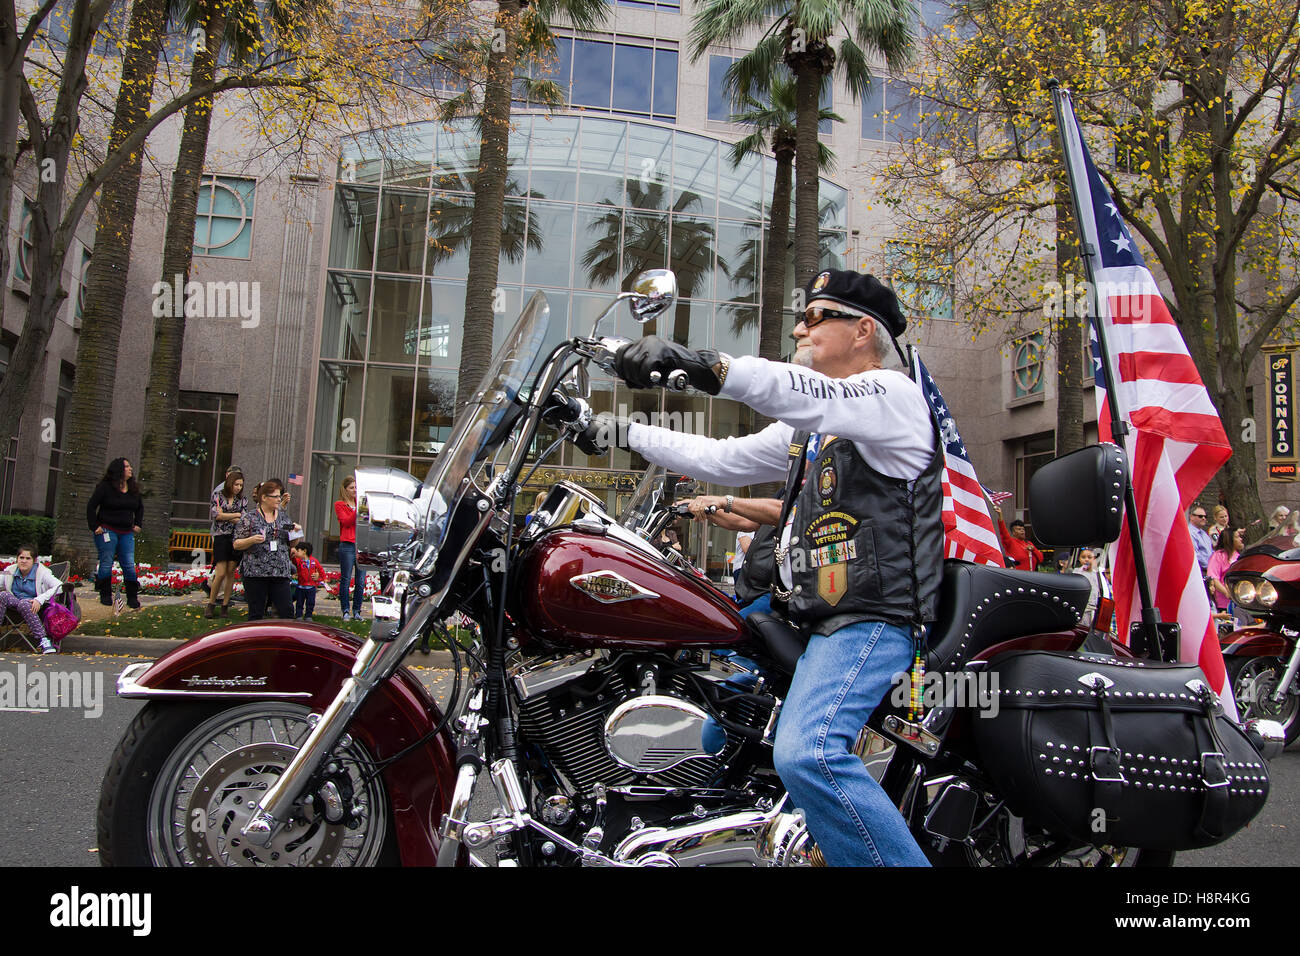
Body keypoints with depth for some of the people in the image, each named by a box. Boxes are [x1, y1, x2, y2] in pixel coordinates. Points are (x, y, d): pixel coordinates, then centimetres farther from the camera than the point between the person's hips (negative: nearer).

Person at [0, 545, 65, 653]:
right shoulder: (10, 571, 4)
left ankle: (43, 640, -37)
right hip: (14, 603, 4)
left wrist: (40, 599, -31)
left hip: (34, 609, -4)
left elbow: (60, 586, -20)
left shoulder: (42, 573, -8)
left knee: (23, 603, -37)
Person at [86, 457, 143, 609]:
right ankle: (105, 596, 13)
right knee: (106, 564, 0)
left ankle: (132, 597, 7)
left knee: (129, 565, 1)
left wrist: (137, 524, 17)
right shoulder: (105, 487, -7)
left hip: (127, 533, 5)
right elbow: (91, 506, -6)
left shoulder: (134, 489, 10)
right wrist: (95, 527, -9)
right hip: (107, 531, -4)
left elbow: (140, 507, 26)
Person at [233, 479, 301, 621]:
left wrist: (296, 532, 0)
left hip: (280, 572, 3)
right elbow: (236, 544, -1)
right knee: (256, 614, 3)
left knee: (287, 612, -2)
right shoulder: (249, 517, 0)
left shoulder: (283, 517, 13)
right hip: (255, 573, -3)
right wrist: (252, 540, -18)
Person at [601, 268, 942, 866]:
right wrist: (624, 433, 18)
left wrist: (703, 366, -40)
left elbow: (815, 396, -26)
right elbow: (725, 460, 23)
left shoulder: (891, 391, -5)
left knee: (807, 755, -28)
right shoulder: (807, 425, 24)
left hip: (872, 617, -10)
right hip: (812, 610, 10)